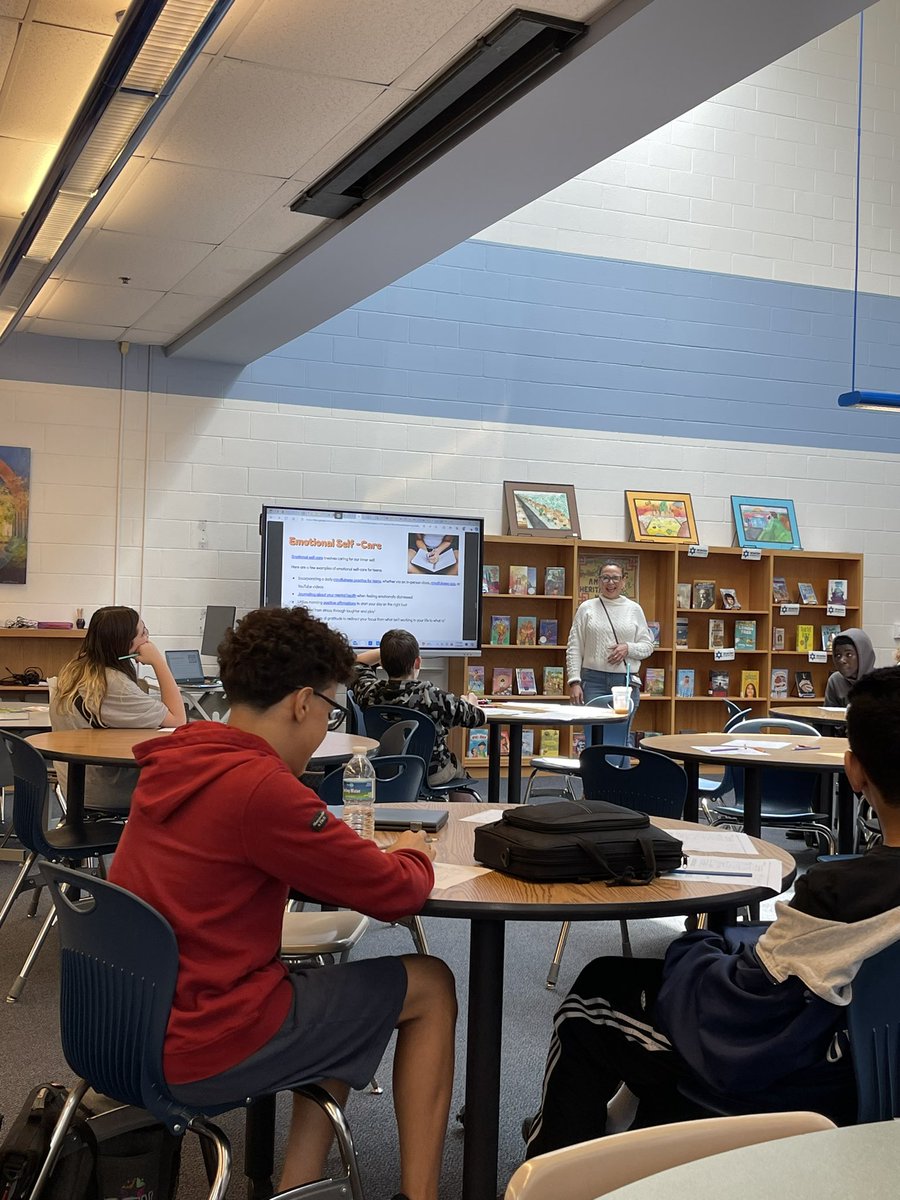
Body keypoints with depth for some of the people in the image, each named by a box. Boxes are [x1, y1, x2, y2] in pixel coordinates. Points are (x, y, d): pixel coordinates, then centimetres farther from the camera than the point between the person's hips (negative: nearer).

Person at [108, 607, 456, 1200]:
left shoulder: (169, 765, 3)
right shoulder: (261, 789, -23)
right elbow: (397, 894, -15)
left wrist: (378, 854, 9)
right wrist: (412, 856, 8)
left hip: (133, 1027, 9)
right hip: (200, 1051, -8)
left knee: (324, 980, 27)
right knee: (431, 986, 7)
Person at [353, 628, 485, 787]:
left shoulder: (370, 692, -20)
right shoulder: (433, 696, -32)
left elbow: (359, 662, 5)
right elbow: (478, 717, -15)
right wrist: (470, 703, 7)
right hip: (431, 776, -4)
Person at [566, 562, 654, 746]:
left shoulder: (634, 609, 10)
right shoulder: (587, 608, 6)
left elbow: (647, 646, 11)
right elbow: (574, 649, 3)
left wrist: (628, 648, -10)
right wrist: (574, 681, -7)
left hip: (626, 682, 1)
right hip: (593, 681, -1)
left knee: (619, 738, 2)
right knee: (594, 736, -4)